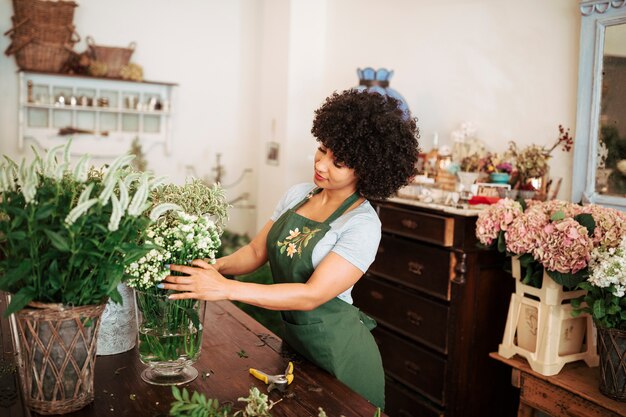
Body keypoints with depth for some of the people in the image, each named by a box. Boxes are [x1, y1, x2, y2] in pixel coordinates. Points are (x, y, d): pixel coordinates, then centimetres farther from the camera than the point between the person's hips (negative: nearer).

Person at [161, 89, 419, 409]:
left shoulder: (363, 224, -21)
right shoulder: (297, 195, 0)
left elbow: (312, 295, -28)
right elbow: (257, 251, 2)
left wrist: (227, 288, -32)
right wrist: (217, 266, -18)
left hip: (337, 350, -6)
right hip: (291, 335, 6)